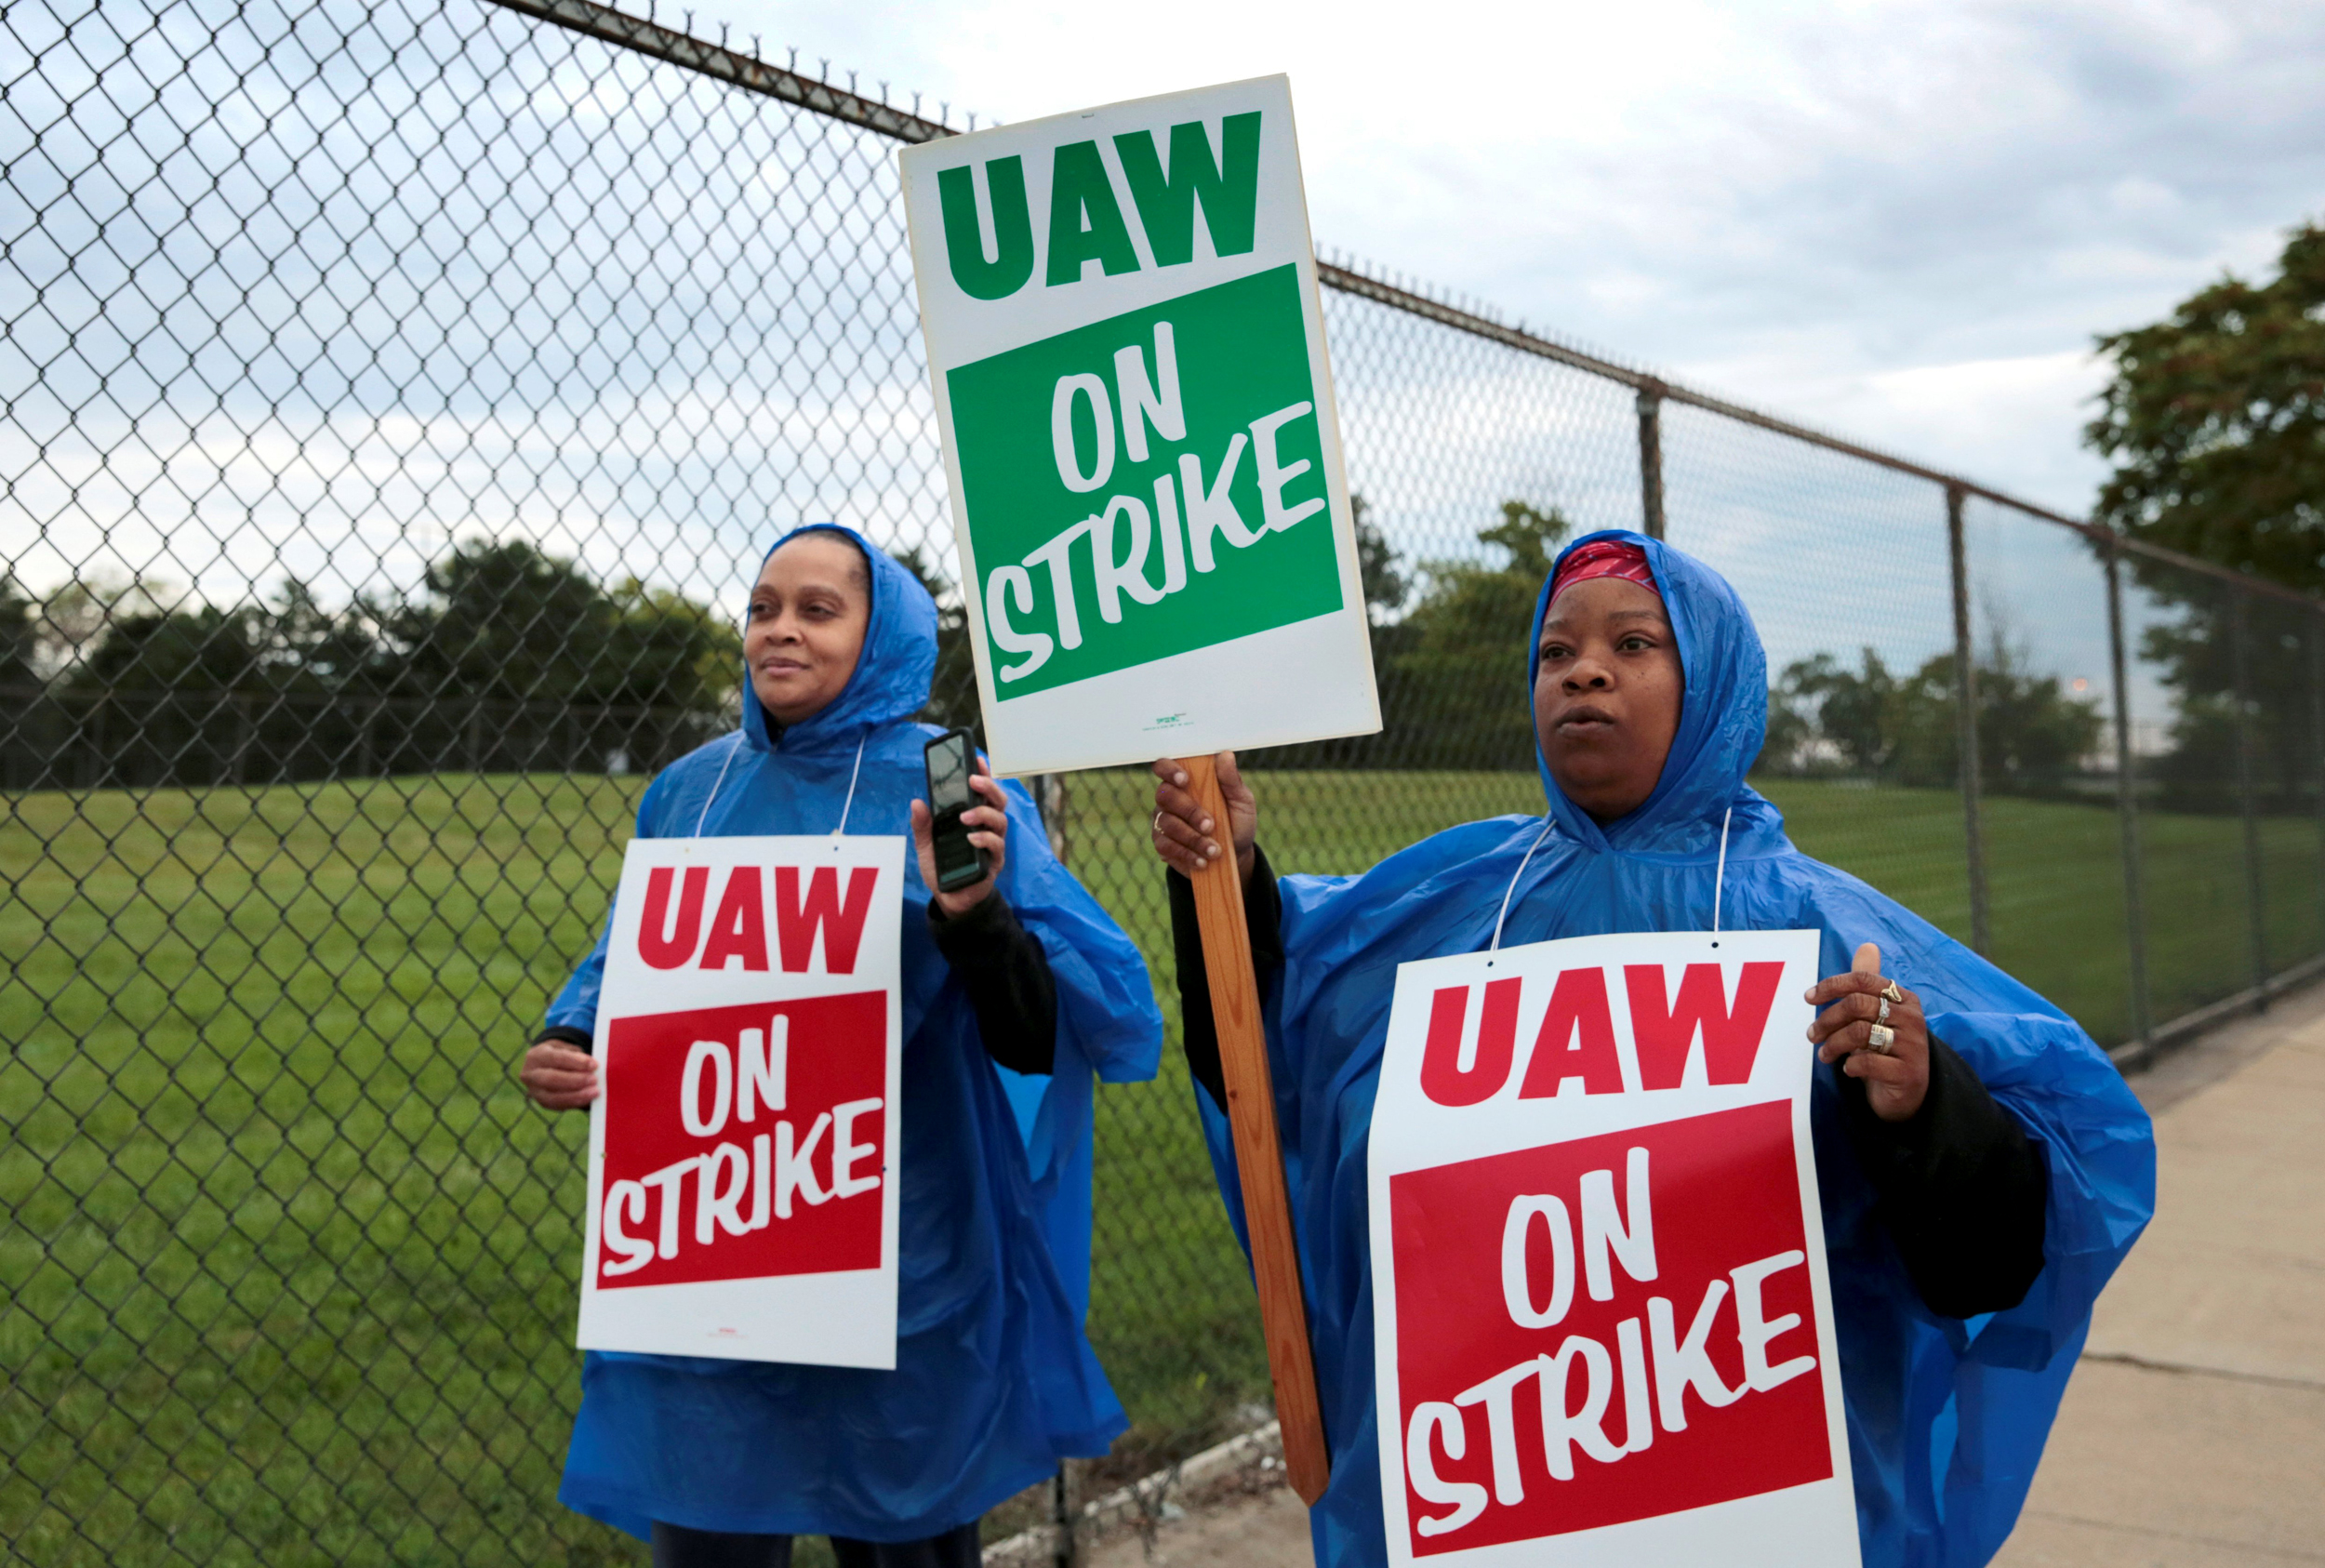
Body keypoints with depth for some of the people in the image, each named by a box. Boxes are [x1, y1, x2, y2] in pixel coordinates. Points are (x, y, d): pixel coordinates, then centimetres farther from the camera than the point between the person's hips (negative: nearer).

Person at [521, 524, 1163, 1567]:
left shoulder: (947, 791, -8)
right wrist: (569, 1047, -3)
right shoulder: (690, 791, 4)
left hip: (895, 1273, -3)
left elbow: (1037, 1041, -12)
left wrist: (972, 915, -29)